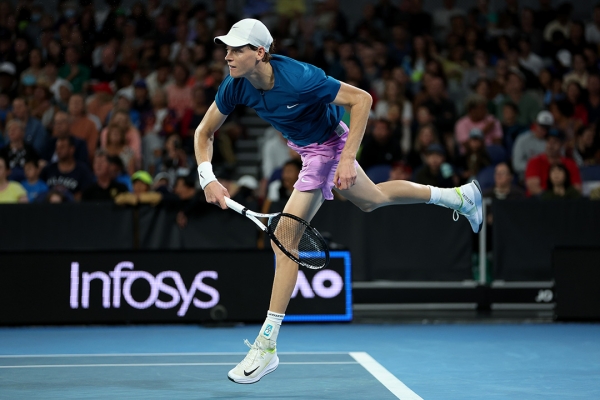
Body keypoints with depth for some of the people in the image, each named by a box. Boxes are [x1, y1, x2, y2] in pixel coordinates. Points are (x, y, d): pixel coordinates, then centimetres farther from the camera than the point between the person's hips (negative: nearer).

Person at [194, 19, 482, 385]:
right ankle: (457, 196, 51)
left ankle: (267, 346, -8)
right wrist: (208, 178, -24)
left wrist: (348, 158, -32)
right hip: (305, 146, 8)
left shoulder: (298, 79, -37)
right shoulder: (235, 86, -20)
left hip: (328, 146, -8)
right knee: (372, 200, 30)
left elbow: (362, 99, -28)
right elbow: (205, 132, -7)